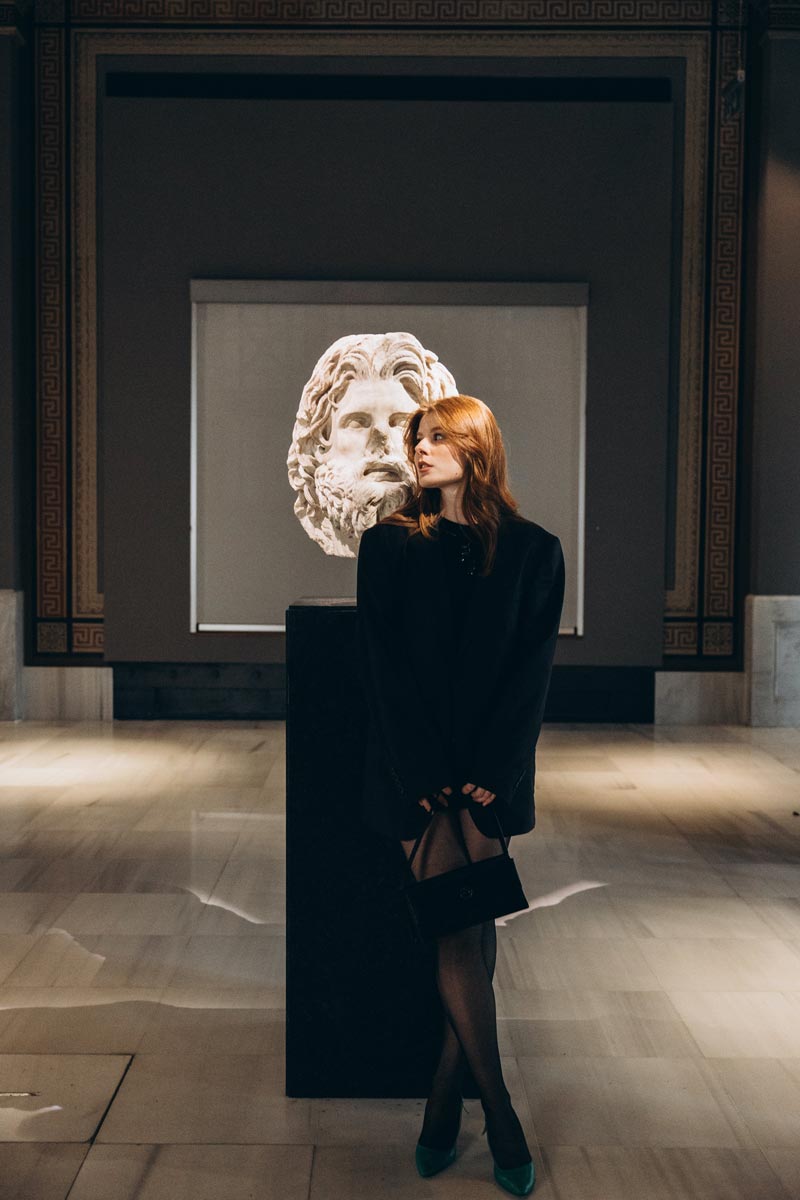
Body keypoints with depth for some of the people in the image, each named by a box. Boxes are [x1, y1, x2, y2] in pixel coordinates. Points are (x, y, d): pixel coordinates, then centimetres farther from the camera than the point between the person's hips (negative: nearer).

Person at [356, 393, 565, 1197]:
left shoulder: (532, 551, 3)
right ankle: (502, 1124, 7)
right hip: (416, 772, 0)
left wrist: (486, 777, -9)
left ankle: (443, 1112, 13)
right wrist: (428, 778, -10)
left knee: (473, 937, -1)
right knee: (458, 939, -4)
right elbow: (384, 668, -3)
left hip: (492, 774, 1)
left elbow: (530, 673, -1)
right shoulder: (389, 544, 3)